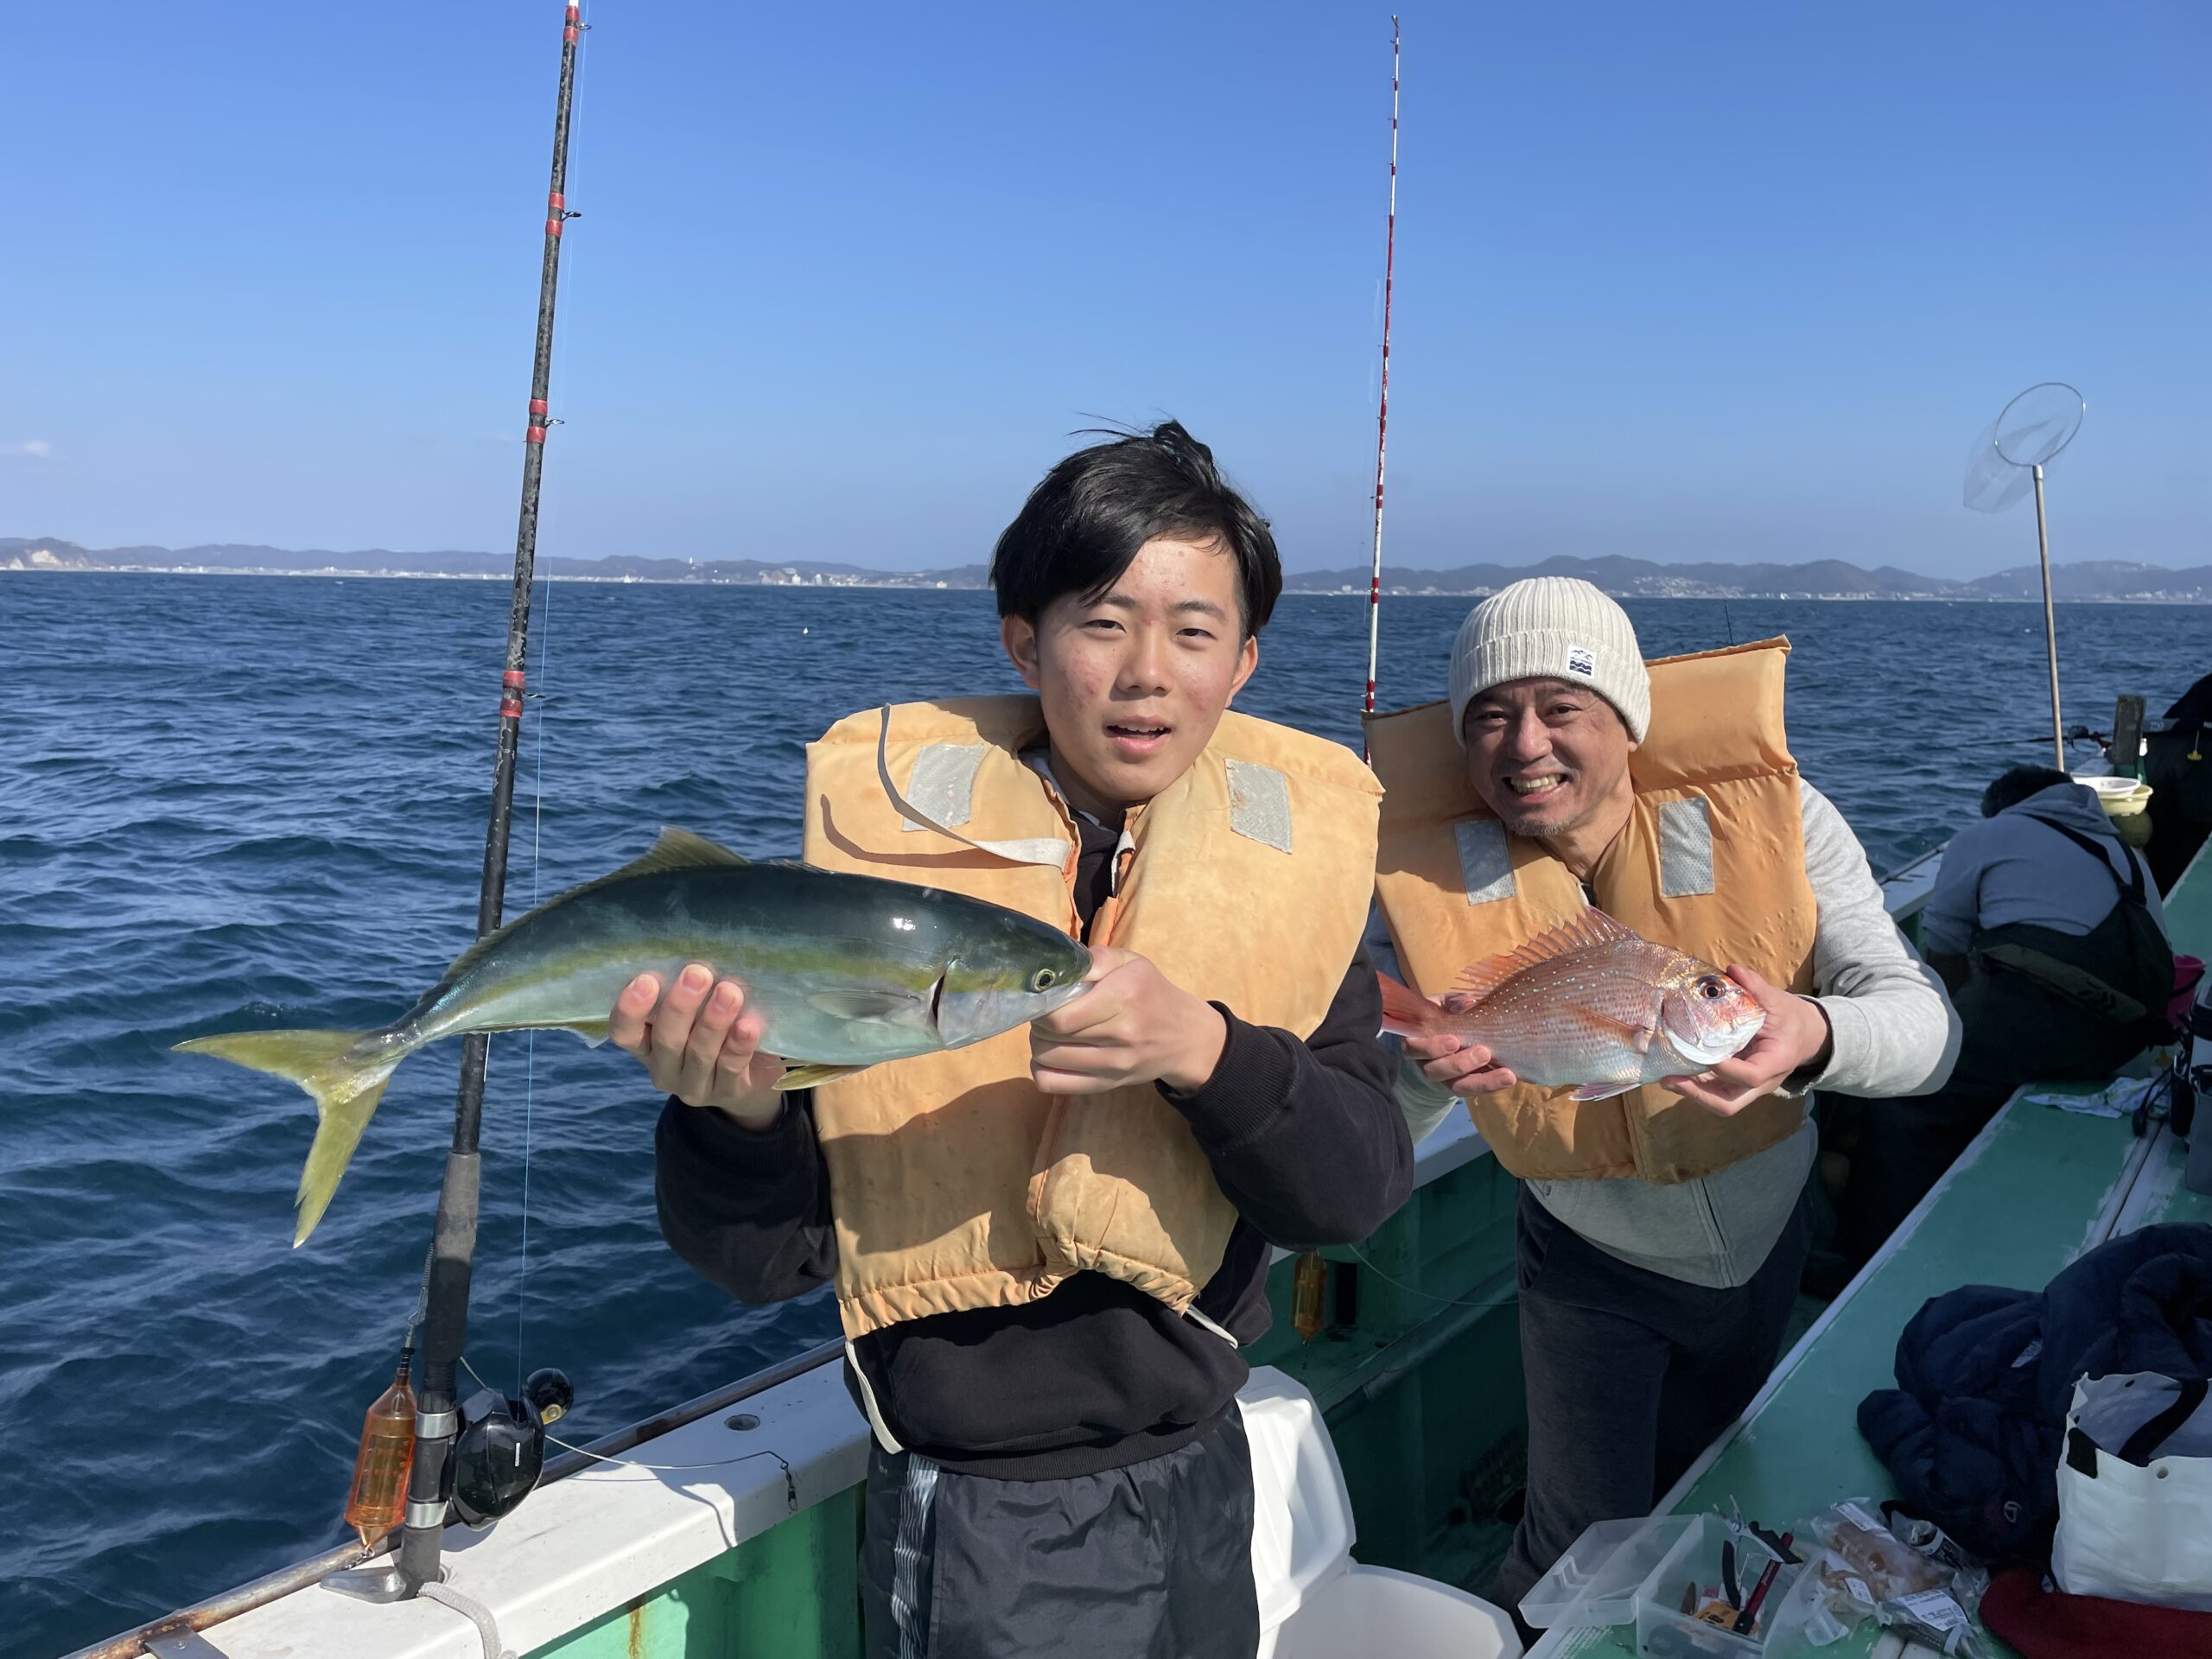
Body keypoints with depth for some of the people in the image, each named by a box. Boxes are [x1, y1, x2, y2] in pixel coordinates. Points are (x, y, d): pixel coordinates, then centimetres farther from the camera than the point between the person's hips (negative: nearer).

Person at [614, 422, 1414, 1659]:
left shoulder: (1294, 854, -6)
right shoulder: (885, 835, -15)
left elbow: (1359, 1193, -14)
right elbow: (768, 1258, -12)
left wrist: (1204, 1048, -32)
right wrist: (738, 1111, -34)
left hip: (1202, 1474, 4)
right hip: (986, 1522, -3)